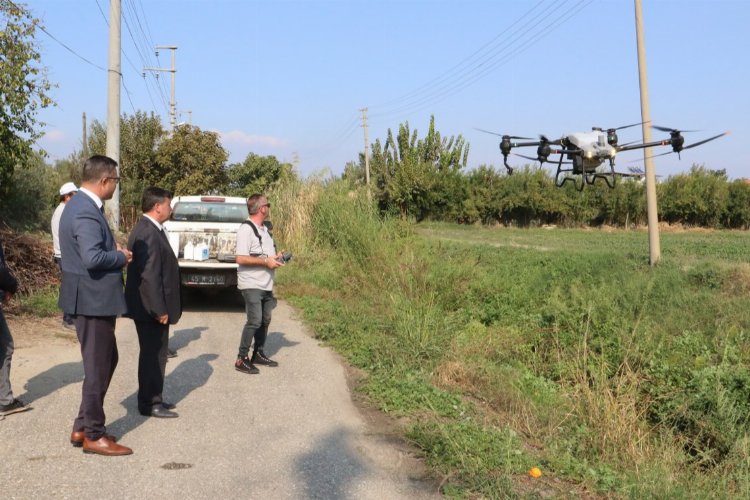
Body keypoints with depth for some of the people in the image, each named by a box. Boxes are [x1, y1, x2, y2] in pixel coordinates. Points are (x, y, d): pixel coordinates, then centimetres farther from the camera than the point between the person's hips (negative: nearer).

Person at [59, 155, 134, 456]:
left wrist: (114, 249, 4)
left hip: (93, 297, 11)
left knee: (106, 360, 20)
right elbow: (93, 258, -32)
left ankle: (83, 426, 28)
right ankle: (93, 435, 15)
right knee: (97, 367, 1)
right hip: (92, 299, -11)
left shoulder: (83, 205, 11)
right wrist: (121, 256, -16)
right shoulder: (86, 211, -22)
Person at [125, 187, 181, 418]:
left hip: (152, 306, 11)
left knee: (154, 355, 18)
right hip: (151, 308, -11)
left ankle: (152, 398, 28)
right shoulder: (148, 233, -21)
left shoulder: (149, 229, 13)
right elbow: (149, 275, -25)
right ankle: (149, 404, 9)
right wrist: (159, 310, -22)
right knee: (153, 355, -1)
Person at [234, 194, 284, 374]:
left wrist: (275, 258, 5)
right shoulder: (246, 229, -15)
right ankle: (241, 359, -2)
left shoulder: (264, 229, 15)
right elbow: (241, 258, -22)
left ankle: (258, 354, 27)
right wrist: (266, 261, -21)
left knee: (265, 320, 14)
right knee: (254, 321, -11)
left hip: (266, 285, 9)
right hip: (252, 285, -9)